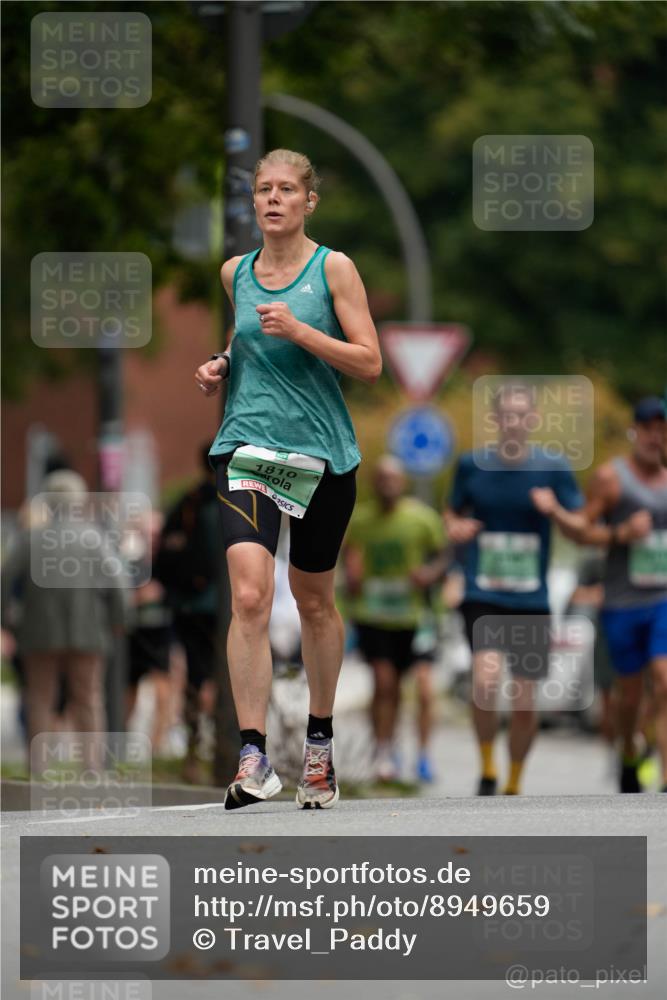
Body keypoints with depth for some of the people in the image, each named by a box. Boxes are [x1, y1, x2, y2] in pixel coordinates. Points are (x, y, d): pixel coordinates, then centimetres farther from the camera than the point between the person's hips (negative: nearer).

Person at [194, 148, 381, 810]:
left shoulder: (333, 268, -3)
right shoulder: (235, 273, 8)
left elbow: (370, 363, -8)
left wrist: (298, 331, -19)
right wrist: (222, 365, 7)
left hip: (322, 453, -1)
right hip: (247, 448, 1)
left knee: (313, 601, 13)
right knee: (250, 598, -17)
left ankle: (319, 743, 34)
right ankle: (253, 760, -19)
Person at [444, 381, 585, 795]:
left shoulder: (553, 468, 1)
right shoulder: (472, 465, 4)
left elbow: (580, 529, 4)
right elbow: (453, 513, 18)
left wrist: (555, 511, -17)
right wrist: (455, 528, -5)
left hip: (532, 601, 1)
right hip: (483, 597, -1)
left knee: (525, 703, 4)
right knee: (486, 678, -24)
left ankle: (514, 785, 26)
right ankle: (487, 770, -4)